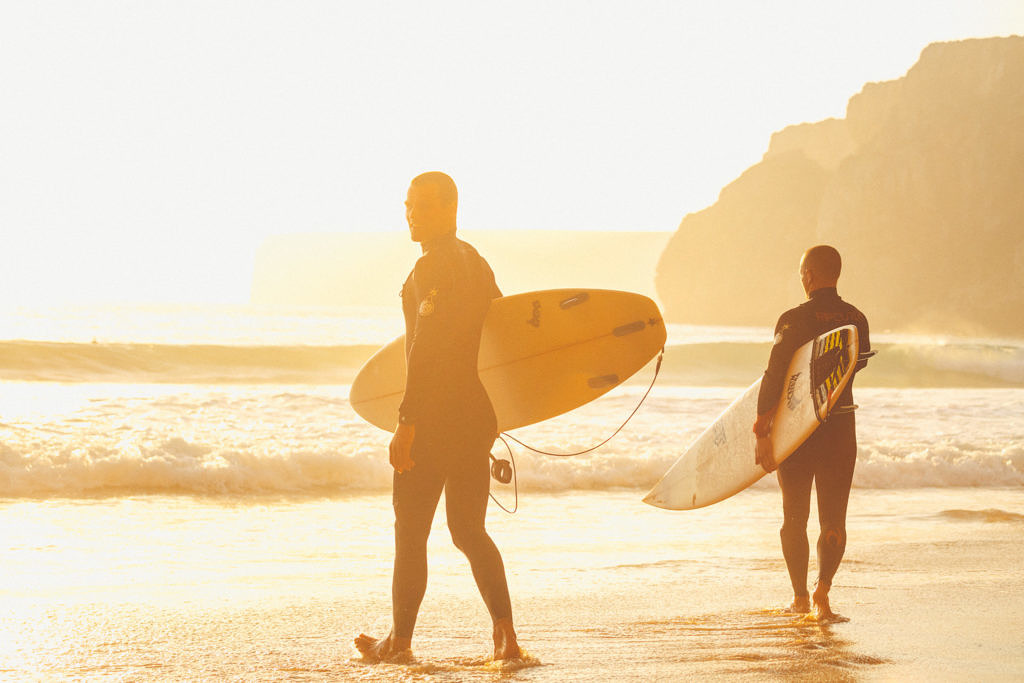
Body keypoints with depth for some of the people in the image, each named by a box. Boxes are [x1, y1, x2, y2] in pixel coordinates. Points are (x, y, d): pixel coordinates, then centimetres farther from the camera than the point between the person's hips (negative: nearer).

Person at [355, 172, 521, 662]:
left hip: (435, 419, -9)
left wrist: (406, 424, -21)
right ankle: (505, 634, -1)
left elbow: (425, 351, -20)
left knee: (410, 532, 3)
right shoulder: (477, 263, 16)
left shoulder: (432, 268, -13)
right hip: (478, 417, 9)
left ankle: (399, 641, 10)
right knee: (468, 530, 11)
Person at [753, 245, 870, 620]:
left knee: (795, 518, 13)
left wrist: (762, 433, -16)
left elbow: (773, 378, -17)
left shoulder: (793, 320, -12)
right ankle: (823, 588, -13)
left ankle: (800, 596, 21)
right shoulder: (856, 319, 1)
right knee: (834, 519, 7)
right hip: (841, 427, 2)